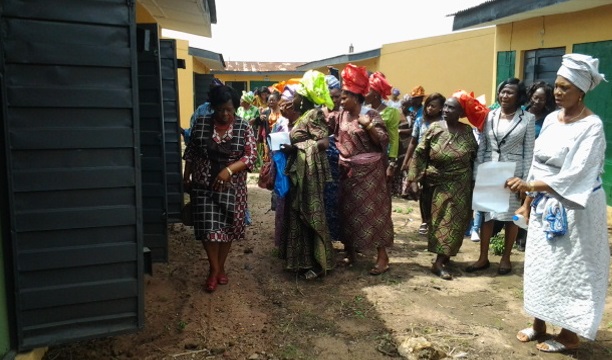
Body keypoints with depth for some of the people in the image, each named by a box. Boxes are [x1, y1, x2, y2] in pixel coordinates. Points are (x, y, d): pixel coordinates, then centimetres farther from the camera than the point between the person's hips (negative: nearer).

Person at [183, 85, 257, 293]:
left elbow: (250, 156, -10)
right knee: (208, 226, -5)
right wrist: (186, 177, 8)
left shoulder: (244, 128, -5)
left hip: (232, 186, 0)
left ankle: (221, 267, 25)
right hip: (204, 184, 0)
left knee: (227, 226, 8)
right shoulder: (201, 123, -1)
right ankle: (214, 268, 10)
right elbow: (190, 153, 7)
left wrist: (228, 170, -23)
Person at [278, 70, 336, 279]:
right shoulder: (303, 116, 16)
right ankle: (303, 260, 23)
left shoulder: (313, 115, -11)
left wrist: (296, 148, -20)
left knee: (310, 216, -4)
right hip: (299, 172, 10)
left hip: (309, 172, -10)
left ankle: (318, 264, 5)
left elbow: (325, 142, -21)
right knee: (298, 215, 13)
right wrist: (291, 148, 4)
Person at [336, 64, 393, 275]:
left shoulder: (371, 115, -9)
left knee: (372, 210, -3)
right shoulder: (342, 115, 8)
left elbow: (383, 141, -14)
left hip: (368, 171, -6)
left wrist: (368, 126, -25)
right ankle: (350, 252, 25)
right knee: (348, 210, 12)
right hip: (347, 171, 6)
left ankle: (382, 257, 5)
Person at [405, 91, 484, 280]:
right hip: (439, 184, -1)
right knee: (440, 221, 5)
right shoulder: (434, 128, -6)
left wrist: (473, 181, 4)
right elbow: (419, 154, -6)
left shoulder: (467, 132, -3)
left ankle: (440, 262, 9)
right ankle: (441, 259, 14)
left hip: (460, 186, 1)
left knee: (454, 222, 2)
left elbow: (474, 158, 6)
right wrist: (414, 179, -12)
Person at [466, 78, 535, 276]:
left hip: (513, 173, -2)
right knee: (487, 215, 7)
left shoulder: (527, 118, -3)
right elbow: (481, 147, 4)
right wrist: (477, 174, 0)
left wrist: (526, 180, -8)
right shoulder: (490, 115, 4)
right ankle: (483, 258, 18)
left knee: (511, 216, 8)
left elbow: (529, 151, -4)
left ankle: (505, 258, 22)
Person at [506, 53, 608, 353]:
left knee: (569, 268, 4)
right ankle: (539, 323, 29)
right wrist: (529, 200, 11)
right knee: (540, 264, 14)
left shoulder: (591, 126, -16)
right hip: (544, 204, 7)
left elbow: (574, 176, -24)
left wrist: (528, 185, -30)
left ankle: (569, 334, 20)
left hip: (573, 207, -7)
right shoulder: (551, 119, 6)